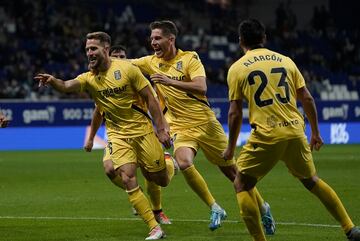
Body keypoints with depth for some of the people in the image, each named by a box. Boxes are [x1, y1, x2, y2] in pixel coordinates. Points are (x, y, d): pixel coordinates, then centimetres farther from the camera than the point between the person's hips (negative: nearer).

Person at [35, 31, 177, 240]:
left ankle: (169, 164, 44)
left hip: (142, 130, -2)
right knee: (128, 178, -17)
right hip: (117, 134, 2)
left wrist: (161, 129, -9)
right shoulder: (89, 78, -2)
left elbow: (151, 98, -7)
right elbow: (67, 86, -22)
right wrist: (53, 80, -45)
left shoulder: (127, 68, -11)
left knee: (160, 180, 5)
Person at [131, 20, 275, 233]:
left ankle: (263, 208, 26)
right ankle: (215, 209, -13)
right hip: (180, 126, 3)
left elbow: (201, 88, -22)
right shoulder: (152, 62, 5)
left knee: (231, 170, 5)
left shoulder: (190, 58, -9)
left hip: (204, 122, -3)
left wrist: (170, 81, -30)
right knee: (184, 163, -28)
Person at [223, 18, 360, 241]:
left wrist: (231, 147, 11)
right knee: (312, 180, 22)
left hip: (266, 136, -4)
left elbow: (235, 113, 1)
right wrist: (315, 133, 20)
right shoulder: (285, 60, 12)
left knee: (242, 185, 11)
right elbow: (307, 99, 10)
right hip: (295, 131, 4)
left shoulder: (237, 68, 3)